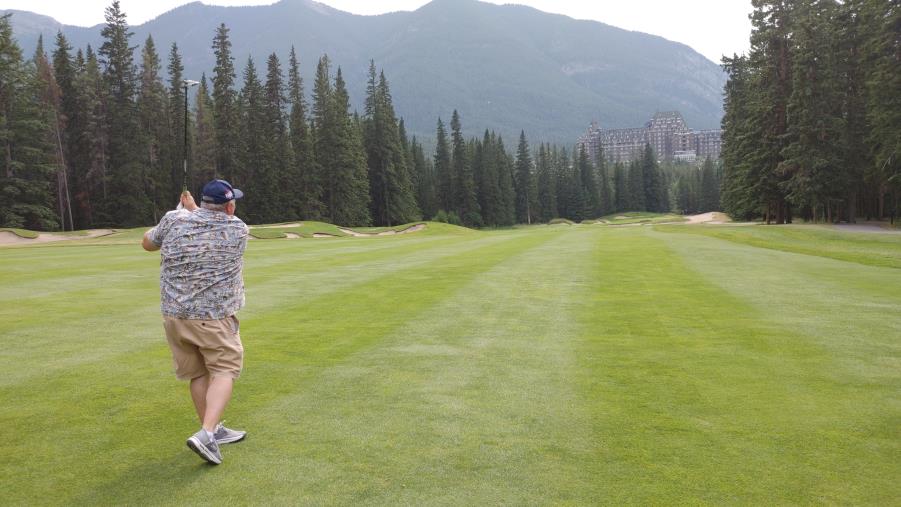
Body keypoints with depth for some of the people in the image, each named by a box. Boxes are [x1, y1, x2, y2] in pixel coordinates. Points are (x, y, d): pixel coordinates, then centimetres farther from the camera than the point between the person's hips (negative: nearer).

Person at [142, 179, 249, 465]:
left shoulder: (173, 220, -1)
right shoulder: (239, 229, -4)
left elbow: (148, 243, 19)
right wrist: (195, 210, 26)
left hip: (175, 313, 4)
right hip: (214, 316, -4)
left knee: (198, 373, 15)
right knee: (224, 370, 4)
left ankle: (213, 430, 26)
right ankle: (206, 434, -11)